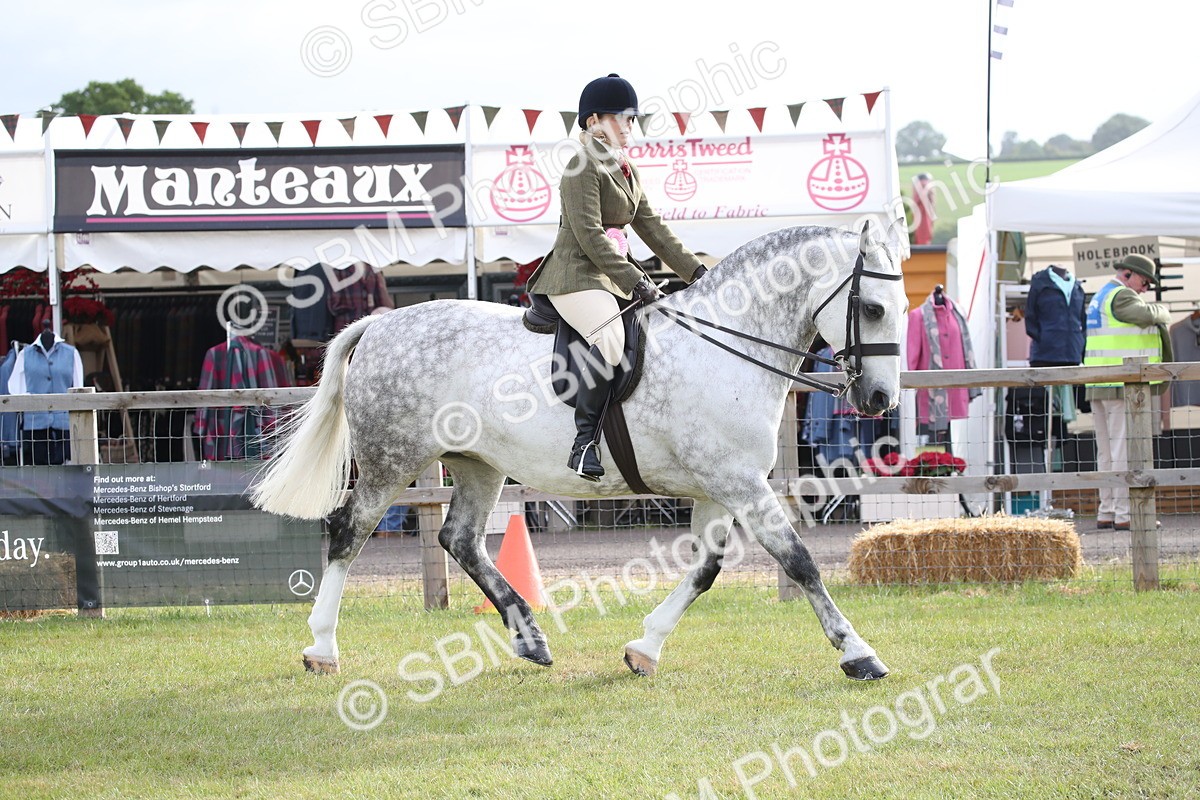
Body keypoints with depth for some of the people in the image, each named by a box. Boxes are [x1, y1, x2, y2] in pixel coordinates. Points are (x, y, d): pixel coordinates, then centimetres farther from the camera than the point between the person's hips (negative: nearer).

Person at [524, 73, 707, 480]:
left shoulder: (627, 171, 19)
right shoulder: (583, 166, -9)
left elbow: (652, 228, 19)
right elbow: (590, 236, -18)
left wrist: (696, 272, 8)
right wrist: (636, 282, -22)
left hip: (615, 274, 10)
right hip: (576, 275, -10)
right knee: (610, 333, -36)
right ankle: (585, 440, -35)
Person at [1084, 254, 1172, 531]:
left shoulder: (1100, 297, 22)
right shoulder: (1121, 295, -10)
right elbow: (1144, 315, -25)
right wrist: (1162, 312, -5)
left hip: (1097, 387, 10)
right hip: (1122, 385, -10)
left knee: (1107, 451, 11)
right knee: (1124, 449, -9)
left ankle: (1107, 512, 11)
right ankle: (1124, 513, -11)